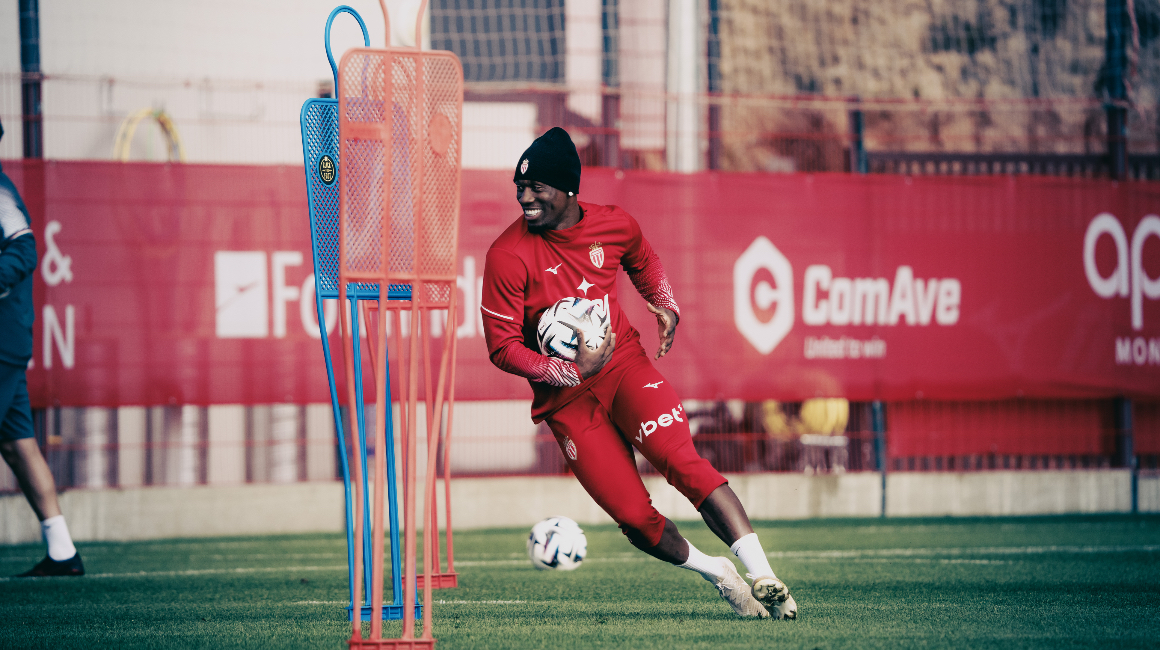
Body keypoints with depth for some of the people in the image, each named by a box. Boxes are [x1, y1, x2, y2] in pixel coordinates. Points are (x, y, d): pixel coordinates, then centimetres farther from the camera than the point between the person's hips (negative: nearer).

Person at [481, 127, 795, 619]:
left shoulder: (614, 226, -3)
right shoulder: (507, 256, -15)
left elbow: (644, 262, 23)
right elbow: (502, 348, -13)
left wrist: (665, 306, 8)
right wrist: (571, 371, -24)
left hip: (624, 364, 1)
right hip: (565, 398, -1)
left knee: (681, 460, -23)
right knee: (635, 518, -7)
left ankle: (763, 577, -26)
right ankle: (720, 577, 16)